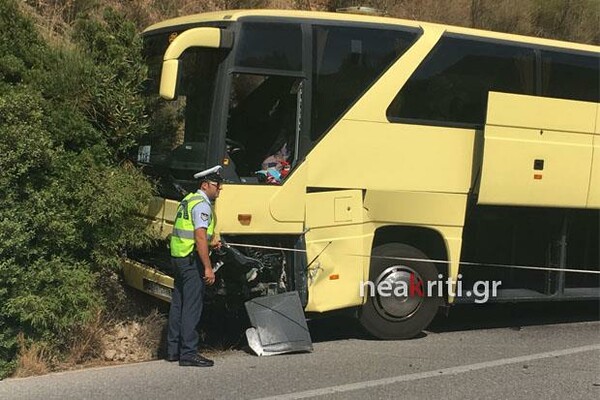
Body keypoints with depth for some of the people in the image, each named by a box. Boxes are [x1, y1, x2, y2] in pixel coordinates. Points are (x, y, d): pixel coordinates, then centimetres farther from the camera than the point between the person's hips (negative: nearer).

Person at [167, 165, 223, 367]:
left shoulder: (188, 199, 18)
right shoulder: (202, 204, -13)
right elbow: (200, 237, -21)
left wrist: (211, 242, 27)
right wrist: (208, 268, -22)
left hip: (178, 257, 10)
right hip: (192, 259, -10)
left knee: (178, 303, 14)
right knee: (192, 307, -7)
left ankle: (173, 350, 20)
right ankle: (188, 353, -6)